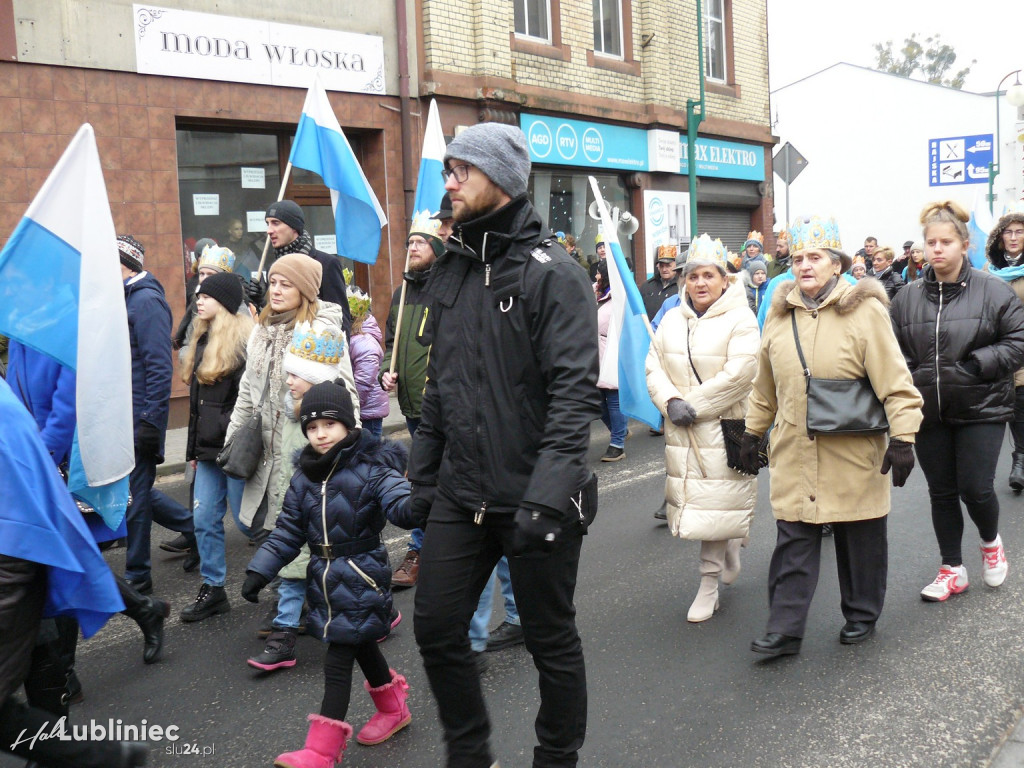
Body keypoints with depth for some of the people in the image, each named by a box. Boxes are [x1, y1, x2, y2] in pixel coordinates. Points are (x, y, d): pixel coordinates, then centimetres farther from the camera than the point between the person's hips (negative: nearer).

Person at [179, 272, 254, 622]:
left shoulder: (245, 337, -12)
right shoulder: (203, 339, 15)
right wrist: (194, 448, 19)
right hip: (209, 449, 8)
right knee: (204, 520, 10)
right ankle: (213, 589, 21)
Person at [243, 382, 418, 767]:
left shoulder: (370, 470, -15)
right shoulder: (304, 478, 4)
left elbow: (400, 502, -30)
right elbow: (288, 532, 9)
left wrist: (415, 505, -53)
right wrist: (260, 570, 1)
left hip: (360, 579, -7)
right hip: (325, 578, 7)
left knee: (338, 659, -5)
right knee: (360, 644, 21)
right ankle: (393, 708, 43)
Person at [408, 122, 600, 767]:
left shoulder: (552, 272, -11)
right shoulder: (452, 272, 11)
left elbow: (575, 393, -19)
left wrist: (547, 494, -27)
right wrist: (423, 474, 13)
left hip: (534, 498, -6)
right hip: (460, 496, 7)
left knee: (551, 639, 10)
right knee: (436, 628, 10)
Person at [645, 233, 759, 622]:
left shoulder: (740, 319, -6)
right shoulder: (671, 320, 10)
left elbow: (738, 374, -16)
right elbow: (654, 368, 6)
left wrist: (694, 405, -16)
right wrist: (671, 402, -12)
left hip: (724, 425, -5)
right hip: (682, 430, 5)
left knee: (715, 501, -4)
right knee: (695, 497, 11)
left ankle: (709, 584, 6)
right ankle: (730, 546, 38)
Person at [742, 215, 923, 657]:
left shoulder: (864, 311, -8)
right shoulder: (779, 314, 7)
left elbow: (894, 380, -11)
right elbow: (765, 385, 16)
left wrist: (903, 438, -16)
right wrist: (753, 433, 17)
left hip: (853, 453, -3)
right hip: (794, 453, 4)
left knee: (860, 540, 11)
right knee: (793, 540, 4)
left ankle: (861, 616, 30)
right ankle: (784, 629, 10)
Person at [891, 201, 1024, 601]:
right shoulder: (908, 297, 3)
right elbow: (896, 353, 9)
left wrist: (977, 363, -17)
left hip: (981, 408, -3)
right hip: (929, 411, 3)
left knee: (975, 488, -5)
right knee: (941, 492, 10)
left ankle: (991, 541, 30)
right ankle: (952, 569, 25)